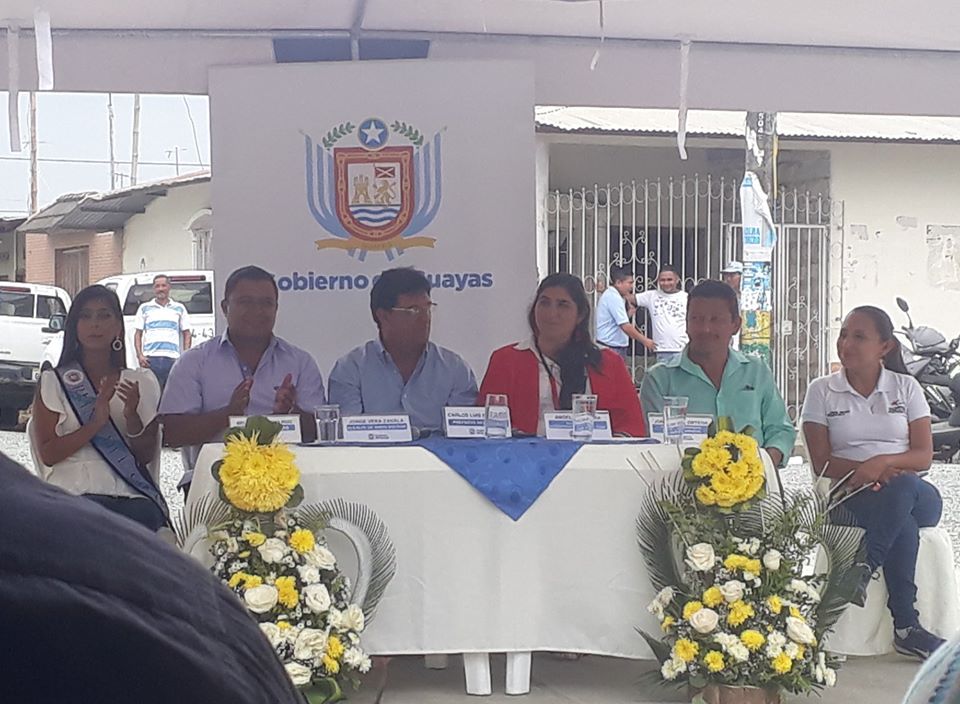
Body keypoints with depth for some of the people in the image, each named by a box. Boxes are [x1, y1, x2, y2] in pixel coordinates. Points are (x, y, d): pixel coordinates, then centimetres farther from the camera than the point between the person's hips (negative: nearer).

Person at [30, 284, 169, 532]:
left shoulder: (141, 382, 15)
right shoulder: (53, 382, 9)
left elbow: (146, 456, 9)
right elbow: (47, 454, -1)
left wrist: (132, 418, -10)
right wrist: (95, 423, -14)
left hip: (130, 496, 2)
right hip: (75, 493, -2)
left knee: (144, 515, -31)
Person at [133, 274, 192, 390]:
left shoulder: (179, 308, 14)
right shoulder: (144, 308, 13)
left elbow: (186, 333, 14)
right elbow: (138, 334, 12)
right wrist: (139, 355, -2)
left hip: (173, 359, 1)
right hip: (150, 359, -1)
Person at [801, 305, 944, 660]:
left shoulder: (906, 388, 12)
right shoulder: (821, 391, 9)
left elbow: (924, 456, 3)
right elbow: (822, 463, 1)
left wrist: (882, 462, -18)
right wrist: (864, 470, -18)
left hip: (914, 494, 1)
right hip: (850, 498, -1)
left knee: (901, 488, -39)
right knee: (903, 525, -36)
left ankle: (867, 566, -31)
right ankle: (907, 627, -32)